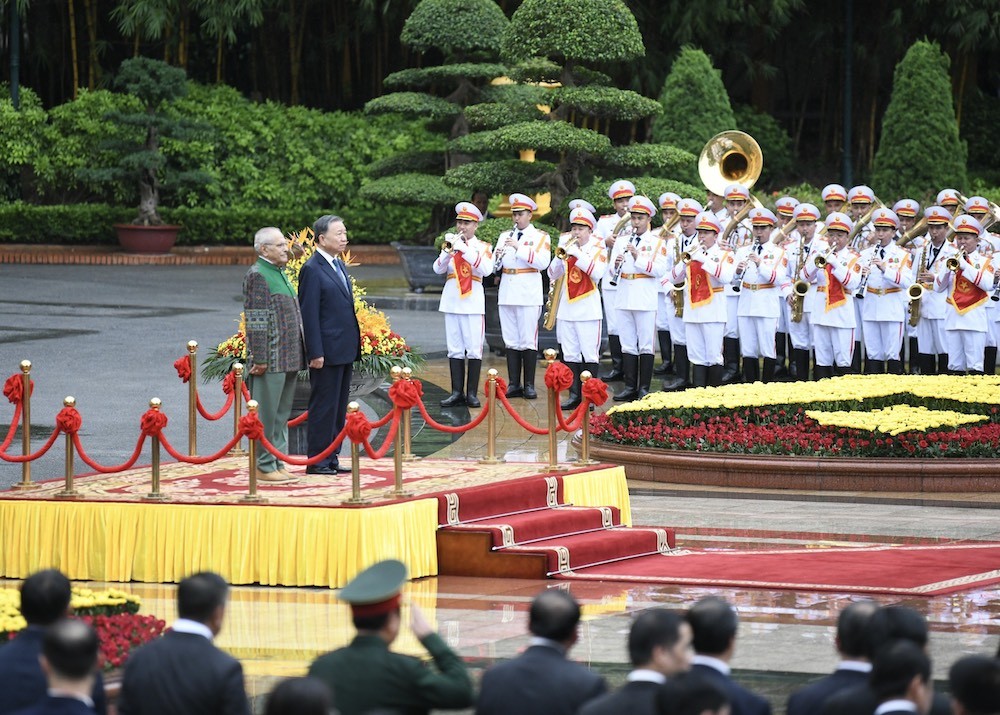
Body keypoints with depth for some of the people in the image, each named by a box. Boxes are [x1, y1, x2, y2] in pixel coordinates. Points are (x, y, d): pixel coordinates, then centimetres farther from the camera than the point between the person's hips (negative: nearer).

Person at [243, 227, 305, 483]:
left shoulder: (280, 273, 18)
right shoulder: (257, 276, -12)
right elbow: (256, 321, -17)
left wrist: (298, 355, 22)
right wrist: (260, 359, -20)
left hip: (288, 359, 9)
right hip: (270, 360, -9)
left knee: (281, 414, 13)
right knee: (266, 414, -4)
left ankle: (277, 463, 19)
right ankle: (264, 466, 0)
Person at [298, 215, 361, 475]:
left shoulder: (339, 265, 15)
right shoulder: (312, 269, -13)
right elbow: (309, 314, -16)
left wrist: (354, 347, 18)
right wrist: (316, 353, -19)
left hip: (345, 350, 9)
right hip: (327, 353, -9)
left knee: (339, 408, 12)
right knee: (323, 407, -4)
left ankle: (331, 458, 18)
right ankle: (317, 461, 2)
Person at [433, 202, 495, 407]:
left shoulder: (483, 247, 3)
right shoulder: (450, 243, 10)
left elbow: (486, 269, -15)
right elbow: (438, 269, 0)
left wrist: (465, 249, -20)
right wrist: (449, 251, -17)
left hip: (473, 302, -3)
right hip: (451, 301, 3)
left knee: (474, 349, -3)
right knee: (455, 349, 4)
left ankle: (472, 393, 1)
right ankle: (457, 392, 6)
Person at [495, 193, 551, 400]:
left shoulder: (539, 236, 2)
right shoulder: (505, 236, 15)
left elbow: (542, 262, -14)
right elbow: (495, 266, 11)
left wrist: (519, 247, -19)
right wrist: (498, 258, -12)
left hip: (528, 294, -4)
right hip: (507, 294, 4)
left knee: (528, 340, -4)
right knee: (510, 341, 5)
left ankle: (529, 385, 0)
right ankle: (513, 384, 9)